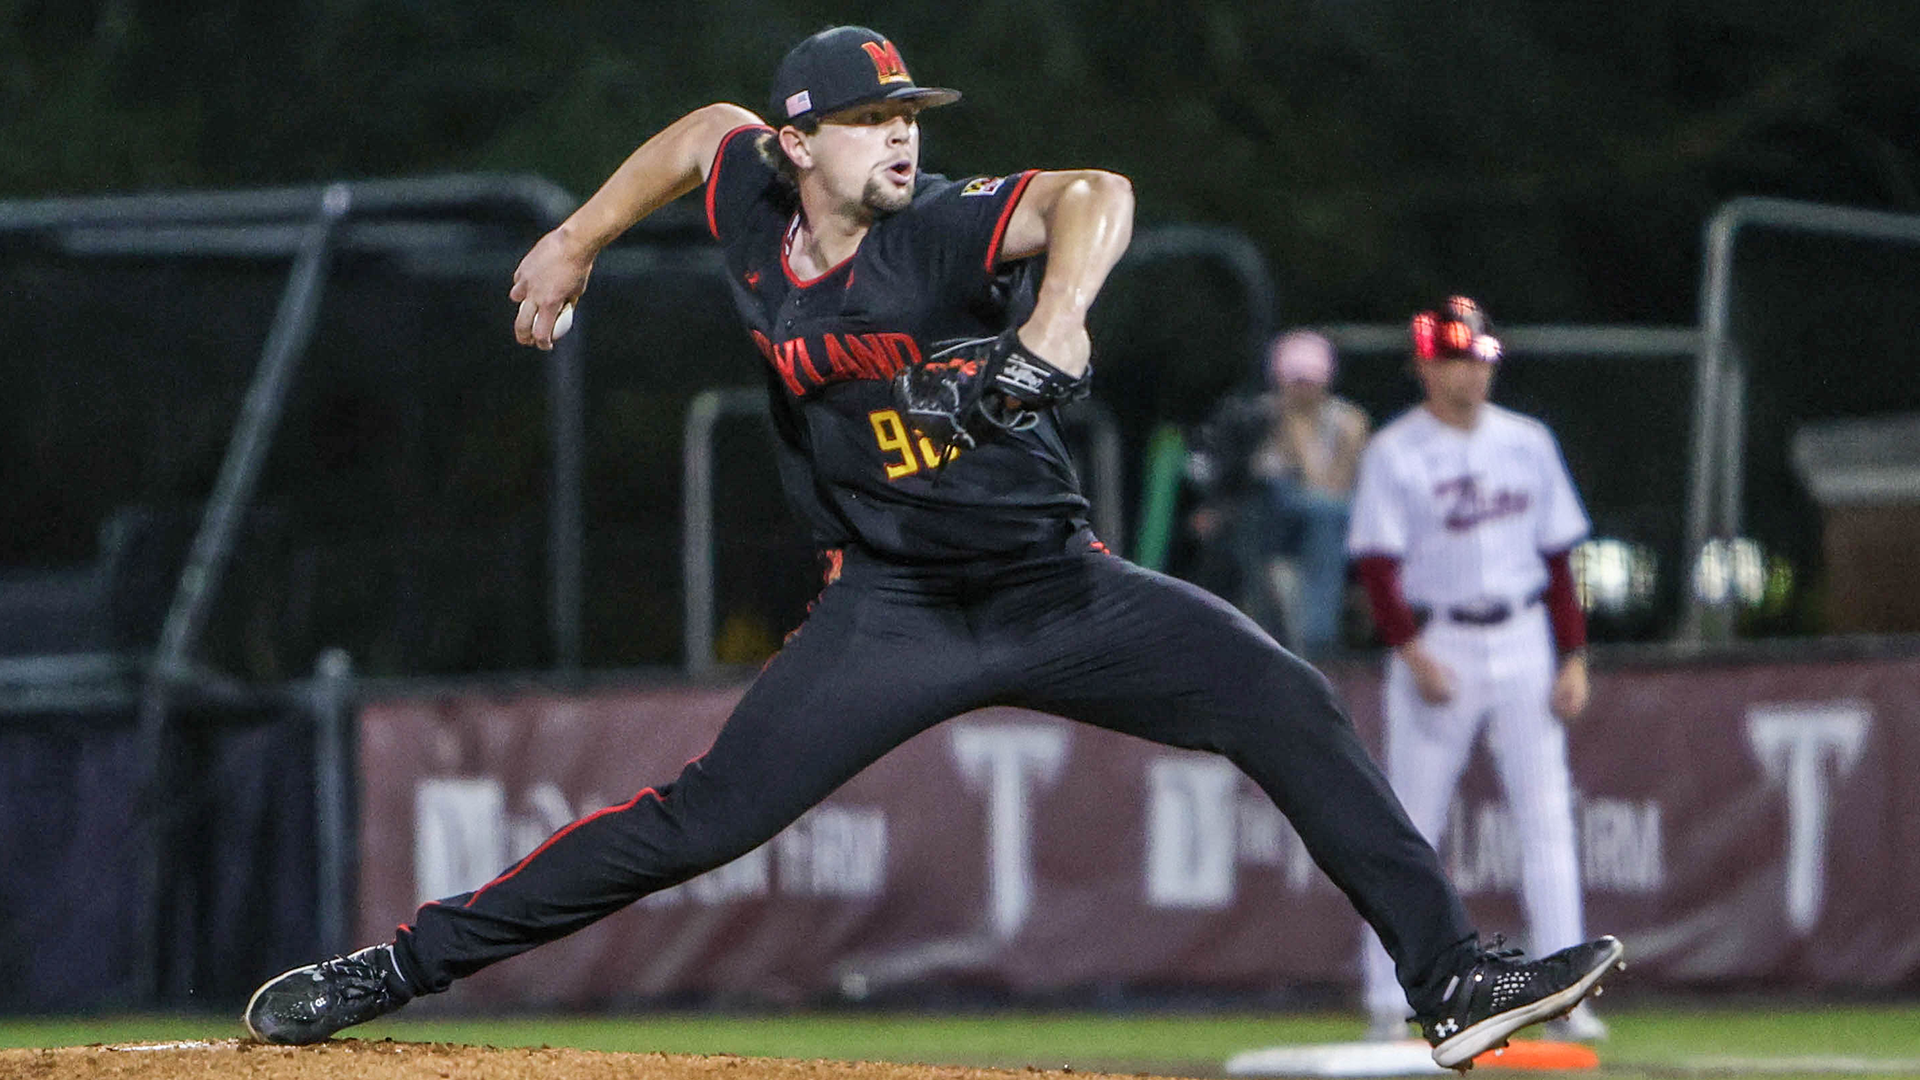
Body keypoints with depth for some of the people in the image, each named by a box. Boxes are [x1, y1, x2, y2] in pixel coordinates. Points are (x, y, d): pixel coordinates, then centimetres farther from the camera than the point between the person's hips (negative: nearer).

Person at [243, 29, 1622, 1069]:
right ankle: (394, 969, -6)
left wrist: (1057, 311, -55)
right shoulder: (756, 208, -3)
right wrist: (579, 242, 24)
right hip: (892, 612, 1)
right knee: (704, 816, -10)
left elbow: (1094, 194, -36)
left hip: (1061, 590, -1)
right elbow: (705, 129, 20)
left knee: (1292, 709, -16)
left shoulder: (944, 233, -16)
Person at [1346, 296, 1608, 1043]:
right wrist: (1413, 653, -21)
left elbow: (1556, 557, 11)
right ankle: (1388, 1002, 4)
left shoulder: (1528, 444, 9)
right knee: (1410, 826, -1)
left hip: (1523, 644, 3)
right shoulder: (1394, 453, -3)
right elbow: (1377, 566, -9)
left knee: (1547, 817, -3)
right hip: (1437, 643, -3)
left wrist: (1573, 658, 3)